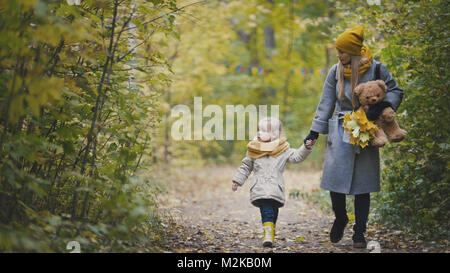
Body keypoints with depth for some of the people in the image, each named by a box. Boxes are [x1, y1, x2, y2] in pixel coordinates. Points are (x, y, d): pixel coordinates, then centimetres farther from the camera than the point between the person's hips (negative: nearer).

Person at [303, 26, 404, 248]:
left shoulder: (376, 69, -3)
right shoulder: (336, 71, 5)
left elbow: (395, 92, 5)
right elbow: (326, 103, 10)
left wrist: (381, 107, -15)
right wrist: (314, 132, 6)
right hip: (340, 131, 2)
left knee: (363, 183, 1)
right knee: (335, 177, -8)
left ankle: (359, 233, 11)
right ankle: (340, 219, 19)